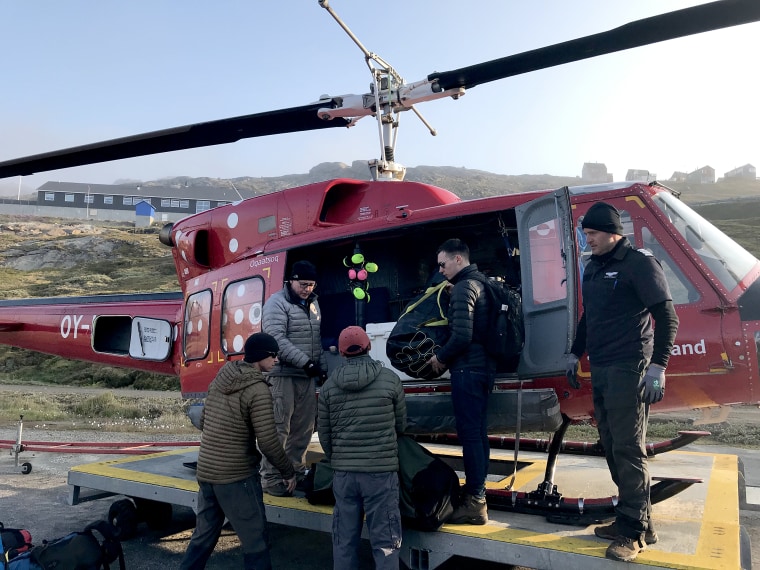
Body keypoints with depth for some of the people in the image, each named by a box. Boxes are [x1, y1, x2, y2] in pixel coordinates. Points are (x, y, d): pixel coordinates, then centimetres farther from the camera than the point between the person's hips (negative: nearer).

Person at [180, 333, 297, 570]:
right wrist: (288, 472, -4)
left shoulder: (220, 379, 5)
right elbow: (268, 442, -18)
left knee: (203, 536, 21)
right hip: (237, 476, -7)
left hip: (205, 471, 7)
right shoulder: (258, 390, -17)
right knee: (255, 542, 5)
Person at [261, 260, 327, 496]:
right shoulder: (277, 303, -8)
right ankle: (271, 479, 1)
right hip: (283, 376, -8)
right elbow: (276, 339, -18)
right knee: (279, 429, -7)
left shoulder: (313, 304, 17)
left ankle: (296, 472, 26)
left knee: (304, 429, 13)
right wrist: (305, 362, -21)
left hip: (308, 376, 8)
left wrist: (321, 367, 16)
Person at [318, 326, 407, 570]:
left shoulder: (329, 385, 1)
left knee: (344, 540, 14)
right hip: (381, 471, -2)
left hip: (343, 472, 3)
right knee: (384, 541, 6)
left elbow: (324, 434, 6)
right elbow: (401, 425, 5)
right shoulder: (390, 378, -5)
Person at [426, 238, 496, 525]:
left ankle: (475, 502, 0)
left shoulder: (463, 287, -14)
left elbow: (462, 336, -23)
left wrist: (440, 357, -8)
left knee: (469, 434, -5)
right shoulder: (481, 283, 15)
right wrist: (447, 356, 18)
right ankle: (476, 491, 28)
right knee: (477, 432, 16)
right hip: (483, 367, 10)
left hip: (468, 370, -10)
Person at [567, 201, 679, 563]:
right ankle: (638, 520, 22)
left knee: (628, 449, -5)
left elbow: (667, 317, -12)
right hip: (600, 370, 8)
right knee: (611, 446, 11)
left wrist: (658, 366, -18)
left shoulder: (639, 263, -9)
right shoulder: (593, 268, 15)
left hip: (628, 369, -8)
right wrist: (574, 354, 24)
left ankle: (633, 532, 5)